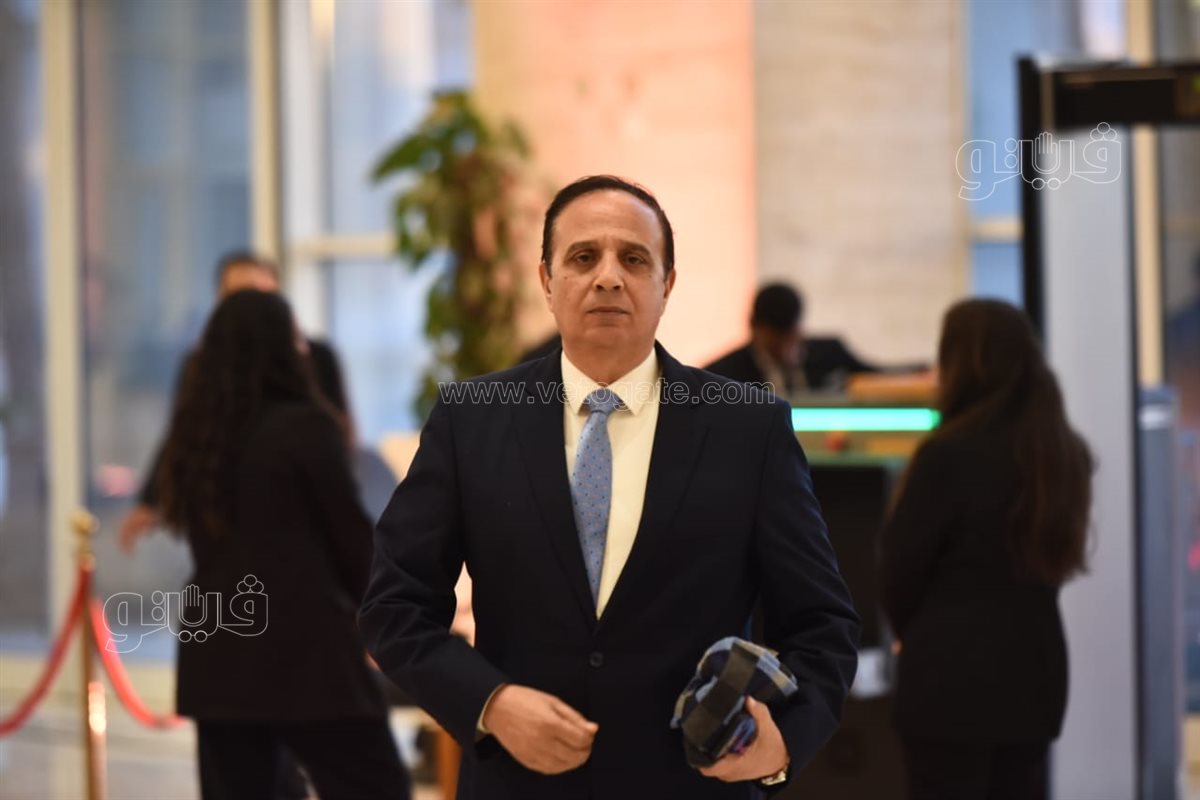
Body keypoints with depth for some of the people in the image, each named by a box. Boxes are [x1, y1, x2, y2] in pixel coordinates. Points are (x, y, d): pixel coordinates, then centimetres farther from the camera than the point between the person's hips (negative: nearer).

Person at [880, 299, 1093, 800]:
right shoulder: (1063, 454, 7)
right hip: (1033, 666, 7)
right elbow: (1054, 554, 12)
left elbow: (902, 563, -8)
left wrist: (914, 632, 10)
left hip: (953, 673, -7)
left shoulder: (949, 454, -14)